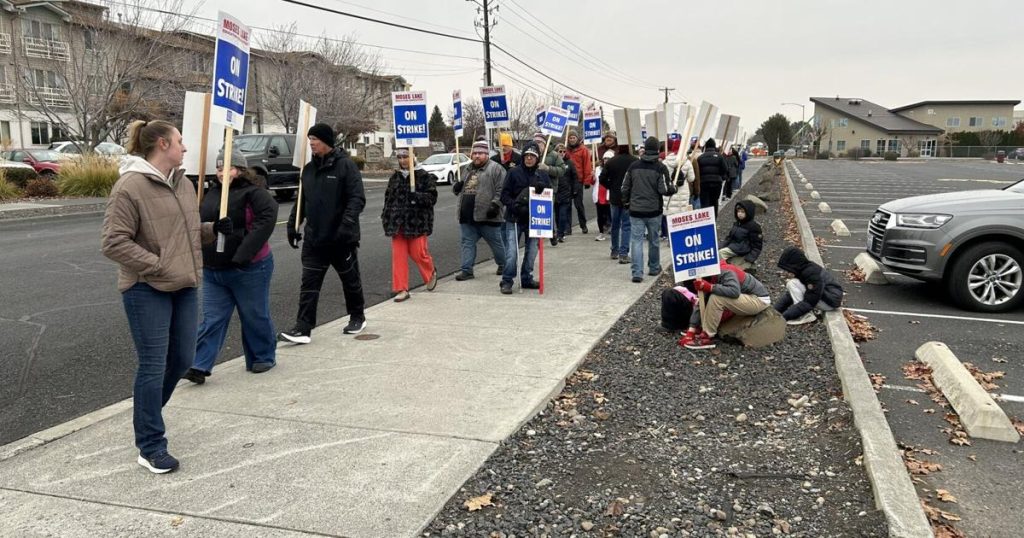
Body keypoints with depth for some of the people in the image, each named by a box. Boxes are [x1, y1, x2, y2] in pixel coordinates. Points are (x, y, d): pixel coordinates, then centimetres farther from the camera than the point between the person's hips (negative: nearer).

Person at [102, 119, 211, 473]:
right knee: (153, 366, -3)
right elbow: (113, 243, -17)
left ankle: (146, 414, 39)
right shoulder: (130, 187, -14)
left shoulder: (184, 184, 12)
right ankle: (151, 447, 9)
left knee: (183, 359, 14)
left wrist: (214, 228, 5)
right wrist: (157, 266, -19)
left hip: (184, 287, 8)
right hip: (146, 290, -8)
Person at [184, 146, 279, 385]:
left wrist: (243, 254, -27)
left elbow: (267, 218, -25)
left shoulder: (254, 193, -11)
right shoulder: (212, 193, 12)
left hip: (248, 269, -6)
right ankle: (200, 366, 3)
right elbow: (200, 221, 24)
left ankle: (264, 357, 26)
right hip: (213, 269, 6)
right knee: (212, 319, 4)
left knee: (255, 316, 8)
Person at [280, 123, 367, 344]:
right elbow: (302, 200, 18)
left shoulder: (345, 165, -10)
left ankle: (357, 317, 32)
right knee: (309, 284, -1)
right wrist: (292, 224, 11)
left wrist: (347, 223, -26)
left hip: (342, 238, -5)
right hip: (314, 238, 5)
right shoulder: (309, 168, 10)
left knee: (350, 280, 13)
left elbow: (358, 198, -16)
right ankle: (303, 328, -1)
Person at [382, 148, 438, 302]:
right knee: (398, 256, 0)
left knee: (418, 253, -3)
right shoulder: (394, 177, 14)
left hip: (417, 223, -4)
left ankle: (431, 273, 30)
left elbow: (432, 197, -7)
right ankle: (402, 289, 6)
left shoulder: (424, 176, -2)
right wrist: (385, 218, 13)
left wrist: (416, 196, -23)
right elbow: (388, 198, 20)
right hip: (397, 224, 5)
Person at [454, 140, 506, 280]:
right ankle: (467, 269, 9)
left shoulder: (495, 168, -5)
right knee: (468, 242, 5)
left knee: (496, 242, 7)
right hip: (467, 216, 6)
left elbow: (501, 190, -13)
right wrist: (456, 187, 5)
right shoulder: (468, 169, 19)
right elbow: (459, 188, 28)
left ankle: (503, 264, 26)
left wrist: (495, 205, -21)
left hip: (487, 216, -6)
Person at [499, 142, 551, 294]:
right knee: (511, 252, -7)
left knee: (532, 251, 10)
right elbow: (504, 195, -4)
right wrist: (516, 206, -19)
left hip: (534, 219, 4)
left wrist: (542, 190, -13)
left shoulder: (542, 175, 6)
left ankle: (527, 279, 25)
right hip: (514, 219, -3)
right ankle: (507, 281, 3)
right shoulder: (513, 173, -3)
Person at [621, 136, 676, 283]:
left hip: (635, 210, 1)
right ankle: (654, 268, 30)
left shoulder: (633, 166, 2)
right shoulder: (660, 168, -9)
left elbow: (625, 187, 7)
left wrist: (626, 202, 22)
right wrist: (673, 188, 9)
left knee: (636, 240, 0)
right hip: (654, 210, -1)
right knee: (653, 240, 15)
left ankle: (637, 272, -9)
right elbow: (665, 190, -13)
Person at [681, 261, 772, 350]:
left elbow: (734, 291, -43)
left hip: (759, 300, -9)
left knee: (716, 298, -27)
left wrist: (710, 287, -42)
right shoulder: (709, 279, -2)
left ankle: (706, 337, -19)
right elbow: (701, 306, -5)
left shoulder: (725, 273, -26)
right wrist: (691, 330, -10)